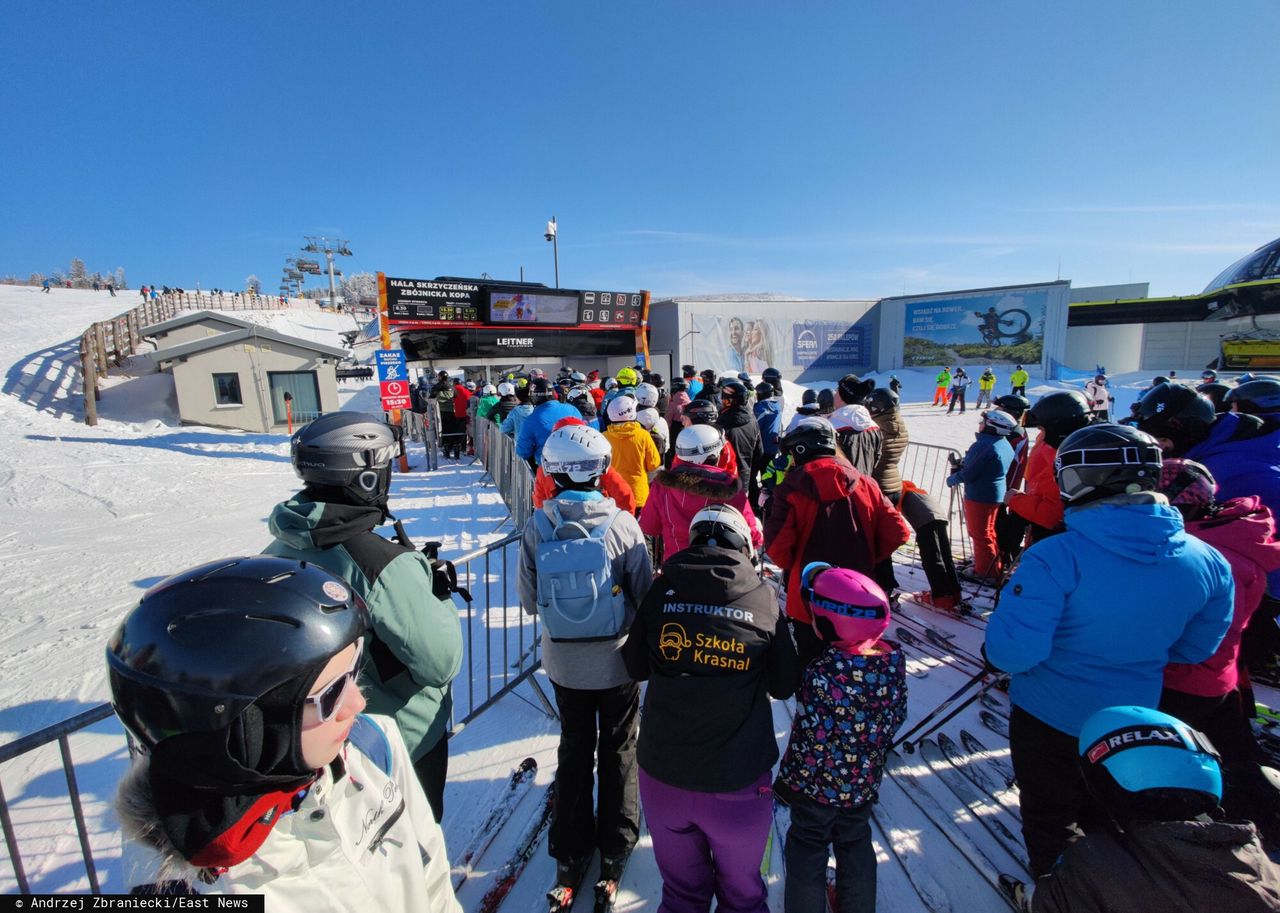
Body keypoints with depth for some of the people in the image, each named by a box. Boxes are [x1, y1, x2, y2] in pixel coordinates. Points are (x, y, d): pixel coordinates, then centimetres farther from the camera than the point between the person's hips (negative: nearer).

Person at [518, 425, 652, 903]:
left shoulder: (536, 528, -16)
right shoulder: (622, 524, -21)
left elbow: (529, 600, -7)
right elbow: (645, 595, -13)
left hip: (564, 662, 2)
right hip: (617, 661, -1)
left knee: (574, 749, 23)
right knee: (619, 749, 21)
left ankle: (570, 852, 37)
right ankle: (615, 847, 37)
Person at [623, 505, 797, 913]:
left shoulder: (662, 590, -9)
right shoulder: (764, 598, -10)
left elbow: (635, 666, 3)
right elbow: (784, 686, 0)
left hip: (663, 774, 1)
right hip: (738, 780, -1)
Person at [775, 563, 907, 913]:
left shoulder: (822, 674, -33)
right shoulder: (893, 660, -15)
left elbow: (810, 740, -25)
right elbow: (896, 717, 0)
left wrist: (784, 781, -10)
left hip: (817, 785, -5)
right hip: (864, 782, 6)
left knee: (807, 850, 19)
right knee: (855, 845, 28)